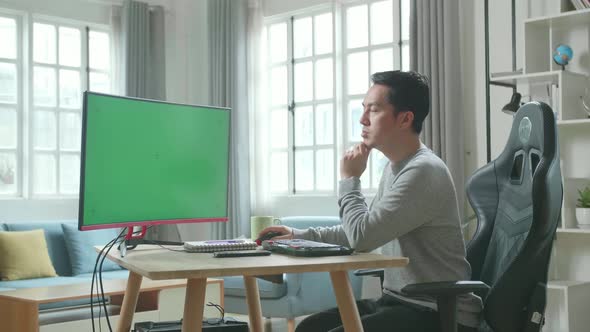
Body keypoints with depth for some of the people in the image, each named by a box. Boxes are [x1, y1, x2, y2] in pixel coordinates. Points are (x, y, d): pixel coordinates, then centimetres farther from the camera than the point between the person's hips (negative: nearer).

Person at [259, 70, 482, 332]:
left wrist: (350, 179, -8)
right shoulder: (395, 167, 12)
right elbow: (366, 232, 22)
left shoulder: (423, 171, -20)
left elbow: (362, 237, -24)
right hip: (398, 301, 9)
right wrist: (300, 236, 13)